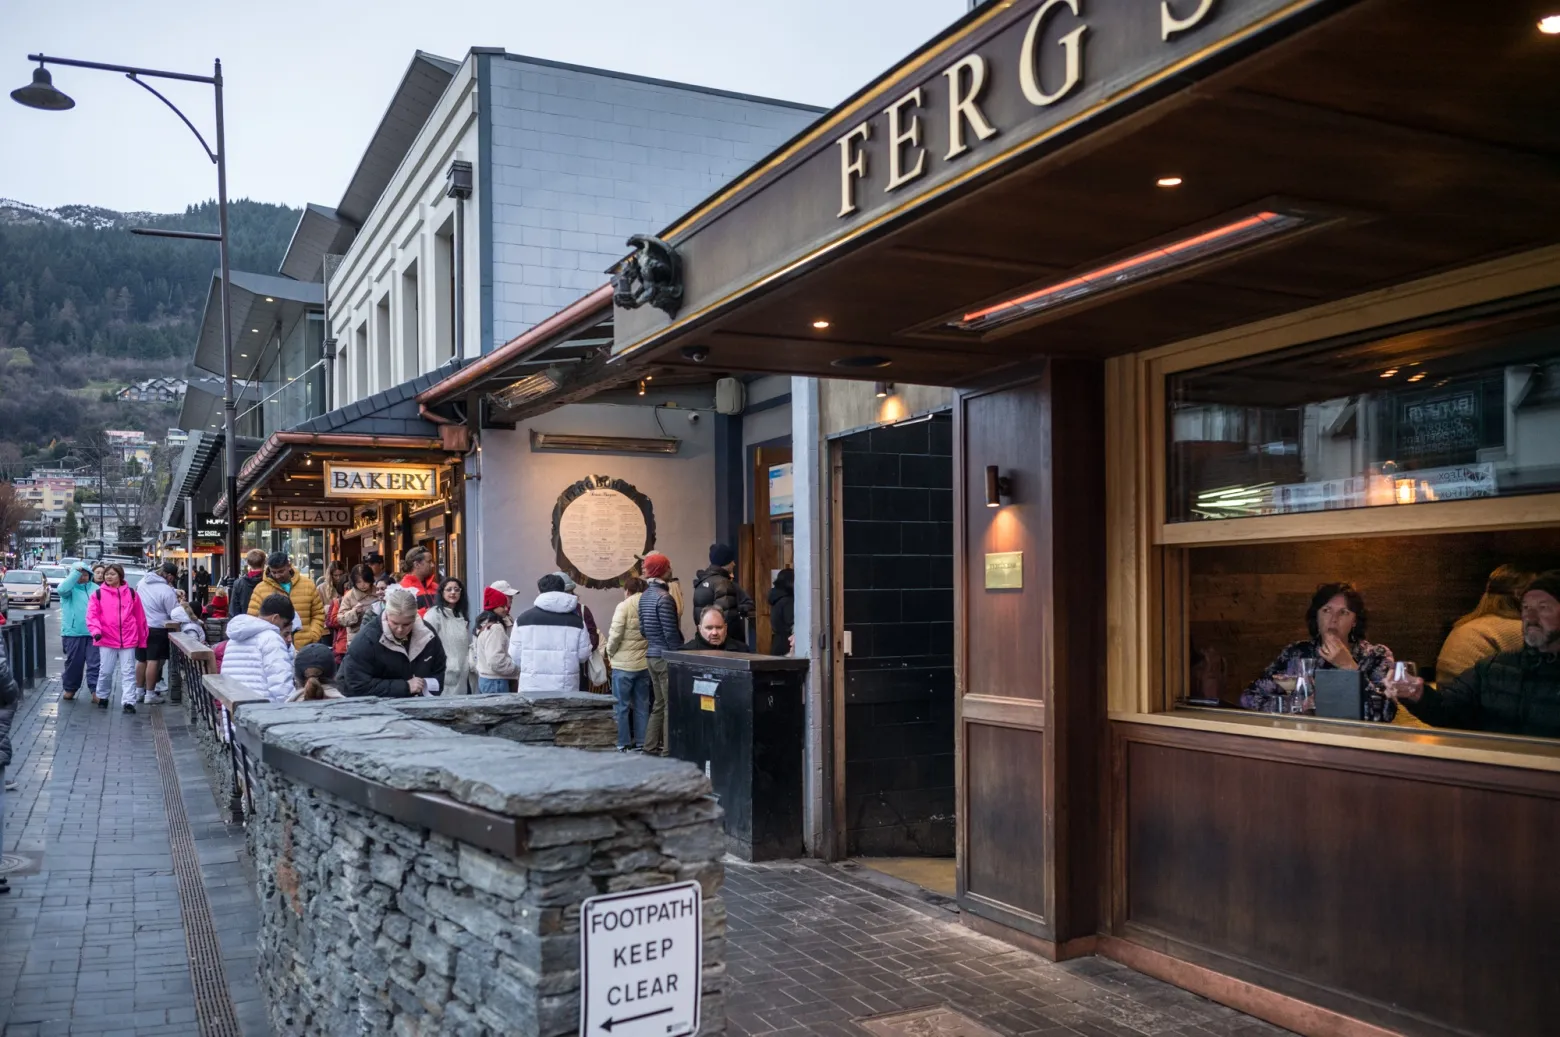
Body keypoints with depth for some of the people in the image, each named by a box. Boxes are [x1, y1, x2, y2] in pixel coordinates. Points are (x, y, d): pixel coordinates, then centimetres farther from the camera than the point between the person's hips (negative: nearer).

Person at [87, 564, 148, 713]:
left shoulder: (131, 593, 6)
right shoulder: (98, 594, 3)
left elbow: (140, 617, 10)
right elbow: (92, 615, -4)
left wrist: (142, 639, 10)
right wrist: (96, 630, -23)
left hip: (128, 639, 0)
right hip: (106, 640, 0)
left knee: (128, 672, -2)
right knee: (105, 671, 8)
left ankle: (129, 702, -3)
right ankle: (102, 697, 29)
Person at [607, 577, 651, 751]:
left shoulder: (623, 606, -9)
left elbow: (615, 634, -13)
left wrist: (610, 653, 3)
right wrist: (645, 649, 10)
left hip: (623, 664, -4)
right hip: (645, 663, 4)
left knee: (622, 706, 5)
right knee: (642, 705, 12)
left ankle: (624, 744, 7)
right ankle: (641, 743, 15)